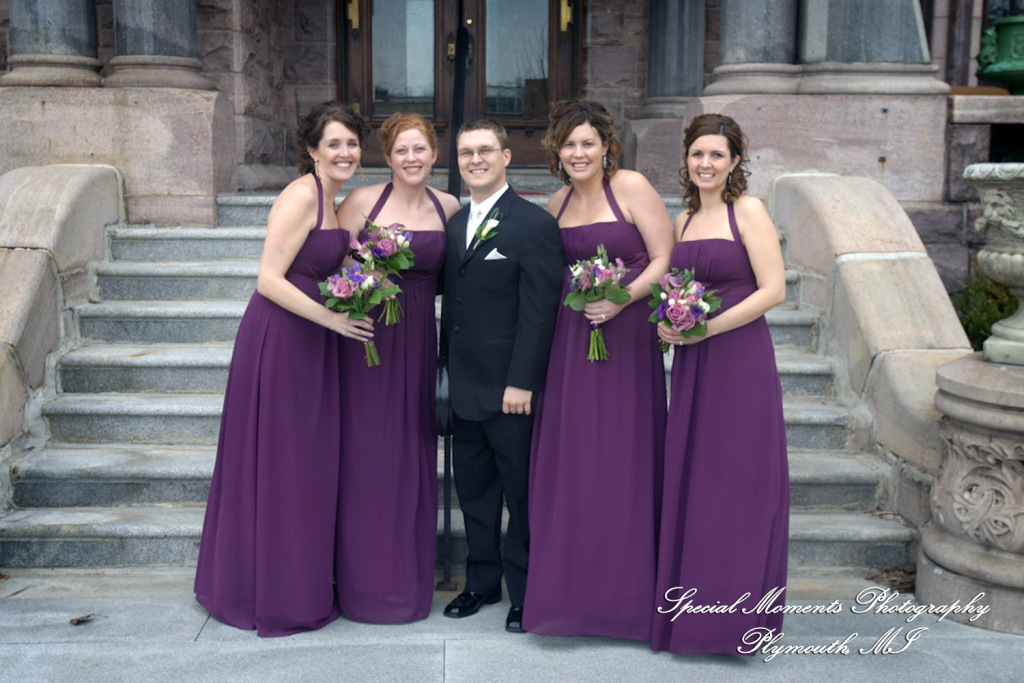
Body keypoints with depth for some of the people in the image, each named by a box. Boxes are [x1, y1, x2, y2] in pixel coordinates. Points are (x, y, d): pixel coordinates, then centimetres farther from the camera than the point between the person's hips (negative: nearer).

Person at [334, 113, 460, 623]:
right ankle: (367, 581, 13)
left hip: (418, 339, 3)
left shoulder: (448, 207, 6)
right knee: (366, 451, 0)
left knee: (413, 451, 8)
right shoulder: (362, 202, -3)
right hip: (366, 336, -3)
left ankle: (411, 577, 21)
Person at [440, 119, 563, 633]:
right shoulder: (453, 224, 13)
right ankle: (483, 581, 29)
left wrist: (521, 382, -17)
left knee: (523, 494, 4)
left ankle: (525, 593, 17)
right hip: (465, 387, 7)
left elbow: (539, 310, -13)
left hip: (510, 388, -6)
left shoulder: (534, 224, -8)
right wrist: (448, 370, 10)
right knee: (472, 489, 15)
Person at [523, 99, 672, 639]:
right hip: (569, 336, 5)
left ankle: (624, 590, 15)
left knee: (621, 454, 0)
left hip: (625, 334, -5)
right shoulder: (557, 202, 13)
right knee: (570, 457, 5)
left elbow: (665, 259, -8)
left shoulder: (631, 186, -5)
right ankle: (573, 587, 18)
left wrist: (621, 298, -19)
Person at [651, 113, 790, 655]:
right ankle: (693, 609, 22)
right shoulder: (683, 219, 13)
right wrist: (667, 323, 0)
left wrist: (707, 327, -16)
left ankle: (736, 613, 14)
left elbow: (773, 289, -13)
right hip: (692, 365, 6)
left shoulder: (748, 210, -6)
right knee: (690, 481, 9)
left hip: (740, 360, -6)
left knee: (738, 483, 1)